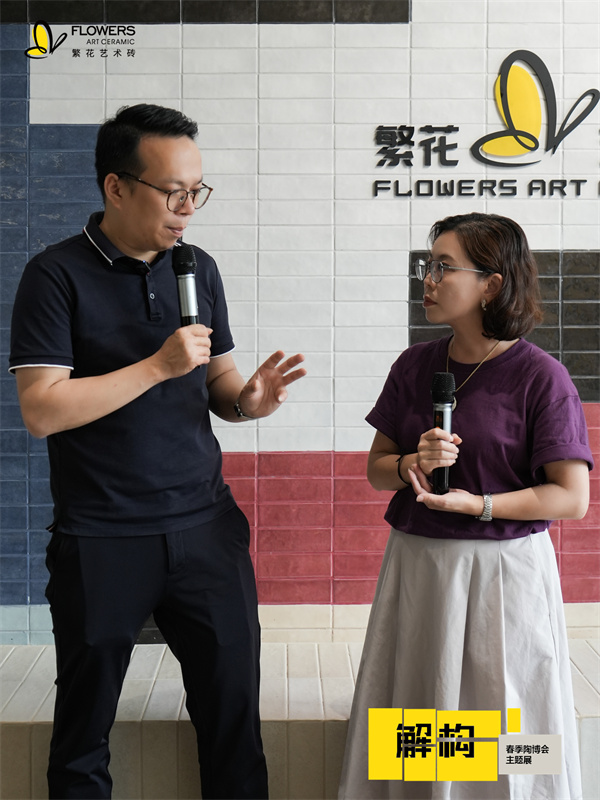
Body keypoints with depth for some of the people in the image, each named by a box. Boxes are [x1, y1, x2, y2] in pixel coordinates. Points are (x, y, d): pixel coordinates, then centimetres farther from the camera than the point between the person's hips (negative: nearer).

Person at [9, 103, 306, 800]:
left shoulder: (198, 268, 9)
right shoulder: (57, 275, -7)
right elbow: (41, 410, -15)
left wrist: (249, 399, -8)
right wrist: (158, 365, -18)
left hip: (206, 526, 4)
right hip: (101, 540, -4)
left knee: (234, 712, 9)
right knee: (84, 730, 12)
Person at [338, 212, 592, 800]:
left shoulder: (540, 377, -10)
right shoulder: (415, 366, 5)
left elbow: (572, 498, -11)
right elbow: (377, 467, 10)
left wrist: (475, 504, -20)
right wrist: (413, 465, -12)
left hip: (503, 569, -4)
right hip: (415, 564, 5)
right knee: (411, 721, 11)